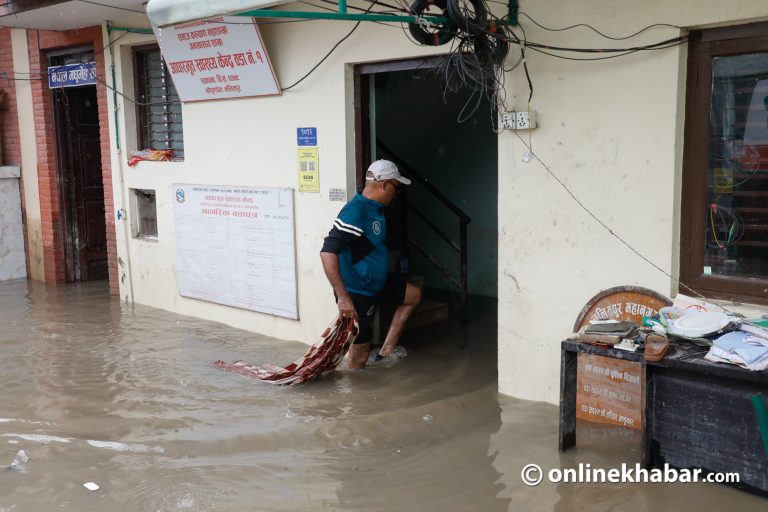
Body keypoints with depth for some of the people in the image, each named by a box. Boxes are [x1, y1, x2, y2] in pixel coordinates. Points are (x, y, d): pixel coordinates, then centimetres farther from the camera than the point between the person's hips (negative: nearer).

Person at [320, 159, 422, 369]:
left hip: (376, 284, 10)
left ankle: (385, 352, 17)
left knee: (414, 295, 19)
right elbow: (327, 252, -32)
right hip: (356, 292, -10)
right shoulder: (355, 212, -25)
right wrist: (343, 297, -33)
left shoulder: (375, 210, 6)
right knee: (361, 348, -1)